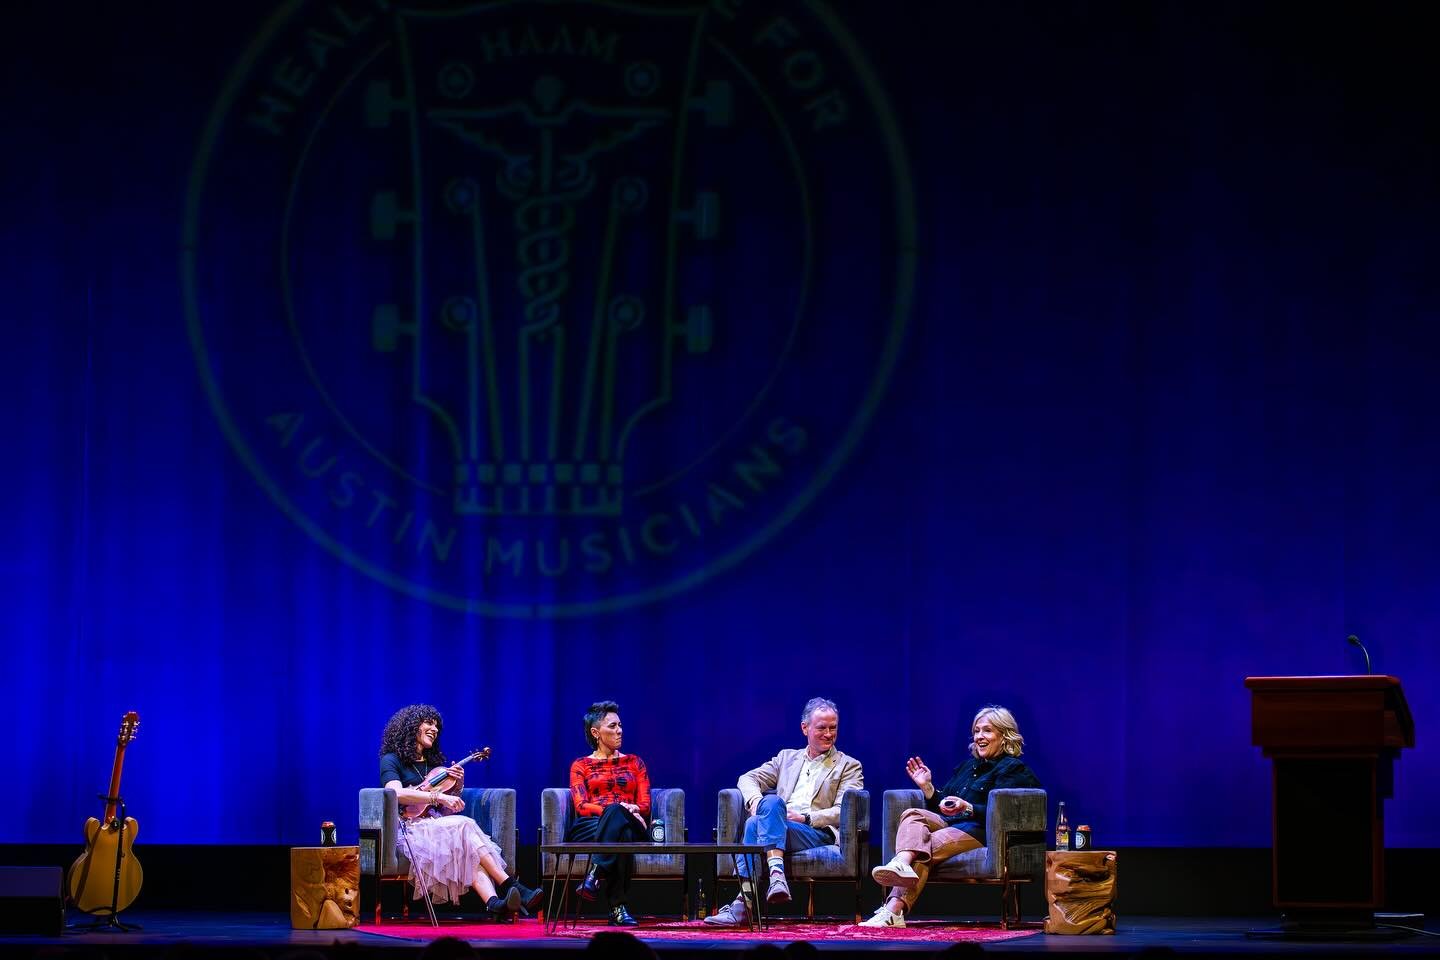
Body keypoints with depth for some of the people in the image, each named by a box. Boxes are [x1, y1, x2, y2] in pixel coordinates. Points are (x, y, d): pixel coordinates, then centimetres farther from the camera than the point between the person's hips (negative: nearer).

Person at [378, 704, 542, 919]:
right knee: (465, 827, -30)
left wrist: (457, 786, 2)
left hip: (436, 825, 5)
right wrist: (438, 797, -25)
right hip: (409, 828, -5)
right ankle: (510, 886, -36)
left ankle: (494, 902, -54)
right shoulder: (392, 761, 2)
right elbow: (396, 793, -19)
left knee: (467, 850, -29)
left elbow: (448, 808, 22)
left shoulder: (433, 763, 22)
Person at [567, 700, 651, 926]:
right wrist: (615, 808, -17)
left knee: (617, 815, -40)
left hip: (631, 827, 1)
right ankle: (617, 908, -49)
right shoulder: (581, 766, 18)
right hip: (591, 828, -1)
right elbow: (581, 806, 2)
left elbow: (644, 805, 12)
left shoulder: (634, 762, 24)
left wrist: (622, 811, -12)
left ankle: (595, 874, -52)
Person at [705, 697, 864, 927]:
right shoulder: (787, 758, 28)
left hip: (817, 833, -3)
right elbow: (748, 778, 18)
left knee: (756, 824, -33)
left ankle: (744, 905, -46)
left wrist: (805, 818, -12)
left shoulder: (848, 766, 17)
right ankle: (776, 874, -49)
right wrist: (755, 800, -6)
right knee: (771, 802, -34)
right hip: (780, 826, 3)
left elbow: (842, 813, 3)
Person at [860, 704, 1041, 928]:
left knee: (930, 845, -33)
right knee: (913, 815, -25)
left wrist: (967, 808, -24)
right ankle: (901, 865, -56)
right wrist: (927, 787, 12)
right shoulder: (966, 766, 32)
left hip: (980, 832, -7)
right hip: (948, 825, 7)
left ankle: (894, 909, -52)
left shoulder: (1013, 769, 7)